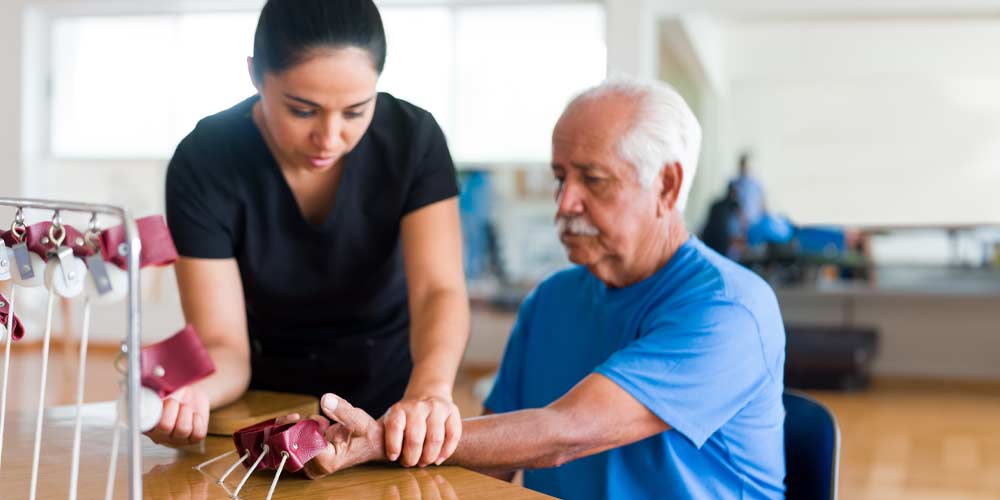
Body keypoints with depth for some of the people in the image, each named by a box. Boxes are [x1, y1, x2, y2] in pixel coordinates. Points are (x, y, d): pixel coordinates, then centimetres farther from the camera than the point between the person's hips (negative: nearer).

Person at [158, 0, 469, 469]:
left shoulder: (412, 137, -14)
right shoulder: (203, 164, -17)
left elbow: (439, 291, -23)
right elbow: (224, 345, -17)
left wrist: (429, 391, -43)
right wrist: (188, 393, -40)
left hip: (394, 406, 4)